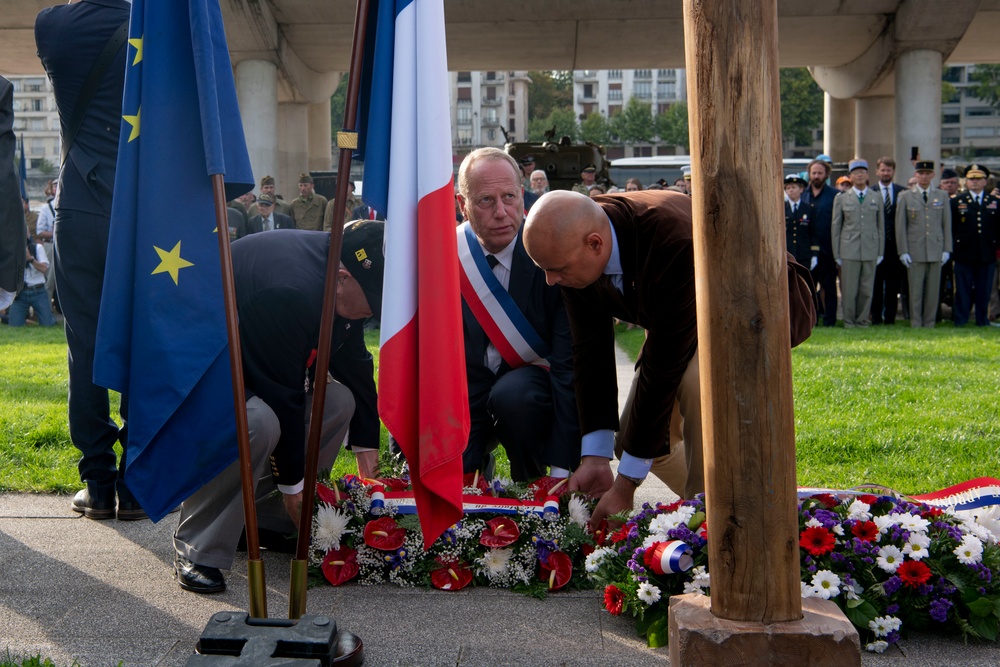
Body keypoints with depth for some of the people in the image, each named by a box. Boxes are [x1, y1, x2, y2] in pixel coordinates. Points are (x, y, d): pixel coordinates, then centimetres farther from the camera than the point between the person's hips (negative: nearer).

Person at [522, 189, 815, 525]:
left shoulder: (674, 242, -41)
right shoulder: (572, 250, -20)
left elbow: (663, 367, -37)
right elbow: (590, 350, -13)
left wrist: (626, 484, -30)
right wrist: (595, 457, -16)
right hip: (675, 316, 7)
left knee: (700, 379, -36)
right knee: (634, 441, 1)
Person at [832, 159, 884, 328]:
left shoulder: (876, 198, 11)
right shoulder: (841, 198, 6)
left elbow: (881, 226, 11)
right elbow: (835, 227, 6)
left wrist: (881, 252, 6)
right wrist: (837, 254, 1)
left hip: (870, 250, 1)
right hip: (849, 250, -1)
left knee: (867, 289, 4)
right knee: (849, 289, -1)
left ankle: (862, 320, 14)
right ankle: (849, 321, 11)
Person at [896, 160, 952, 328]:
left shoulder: (942, 196, 10)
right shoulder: (906, 197, 5)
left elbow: (947, 224, 9)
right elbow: (900, 226, 3)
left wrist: (947, 249, 2)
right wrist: (903, 251, -4)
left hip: (936, 250, 2)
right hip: (915, 251, -2)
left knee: (933, 291, 3)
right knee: (915, 291, 0)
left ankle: (929, 325, 11)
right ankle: (915, 325, 7)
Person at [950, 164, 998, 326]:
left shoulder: (995, 202, 11)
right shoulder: (956, 201, 5)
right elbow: (950, 226, 3)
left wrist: (996, 243, 4)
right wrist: (954, 243, -3)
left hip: (987, 254, 2)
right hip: (964, 253, -2)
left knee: (984, 290, 6)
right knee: (963, 290, 1)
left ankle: (983, 320, 16)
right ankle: (960, 321, 7)